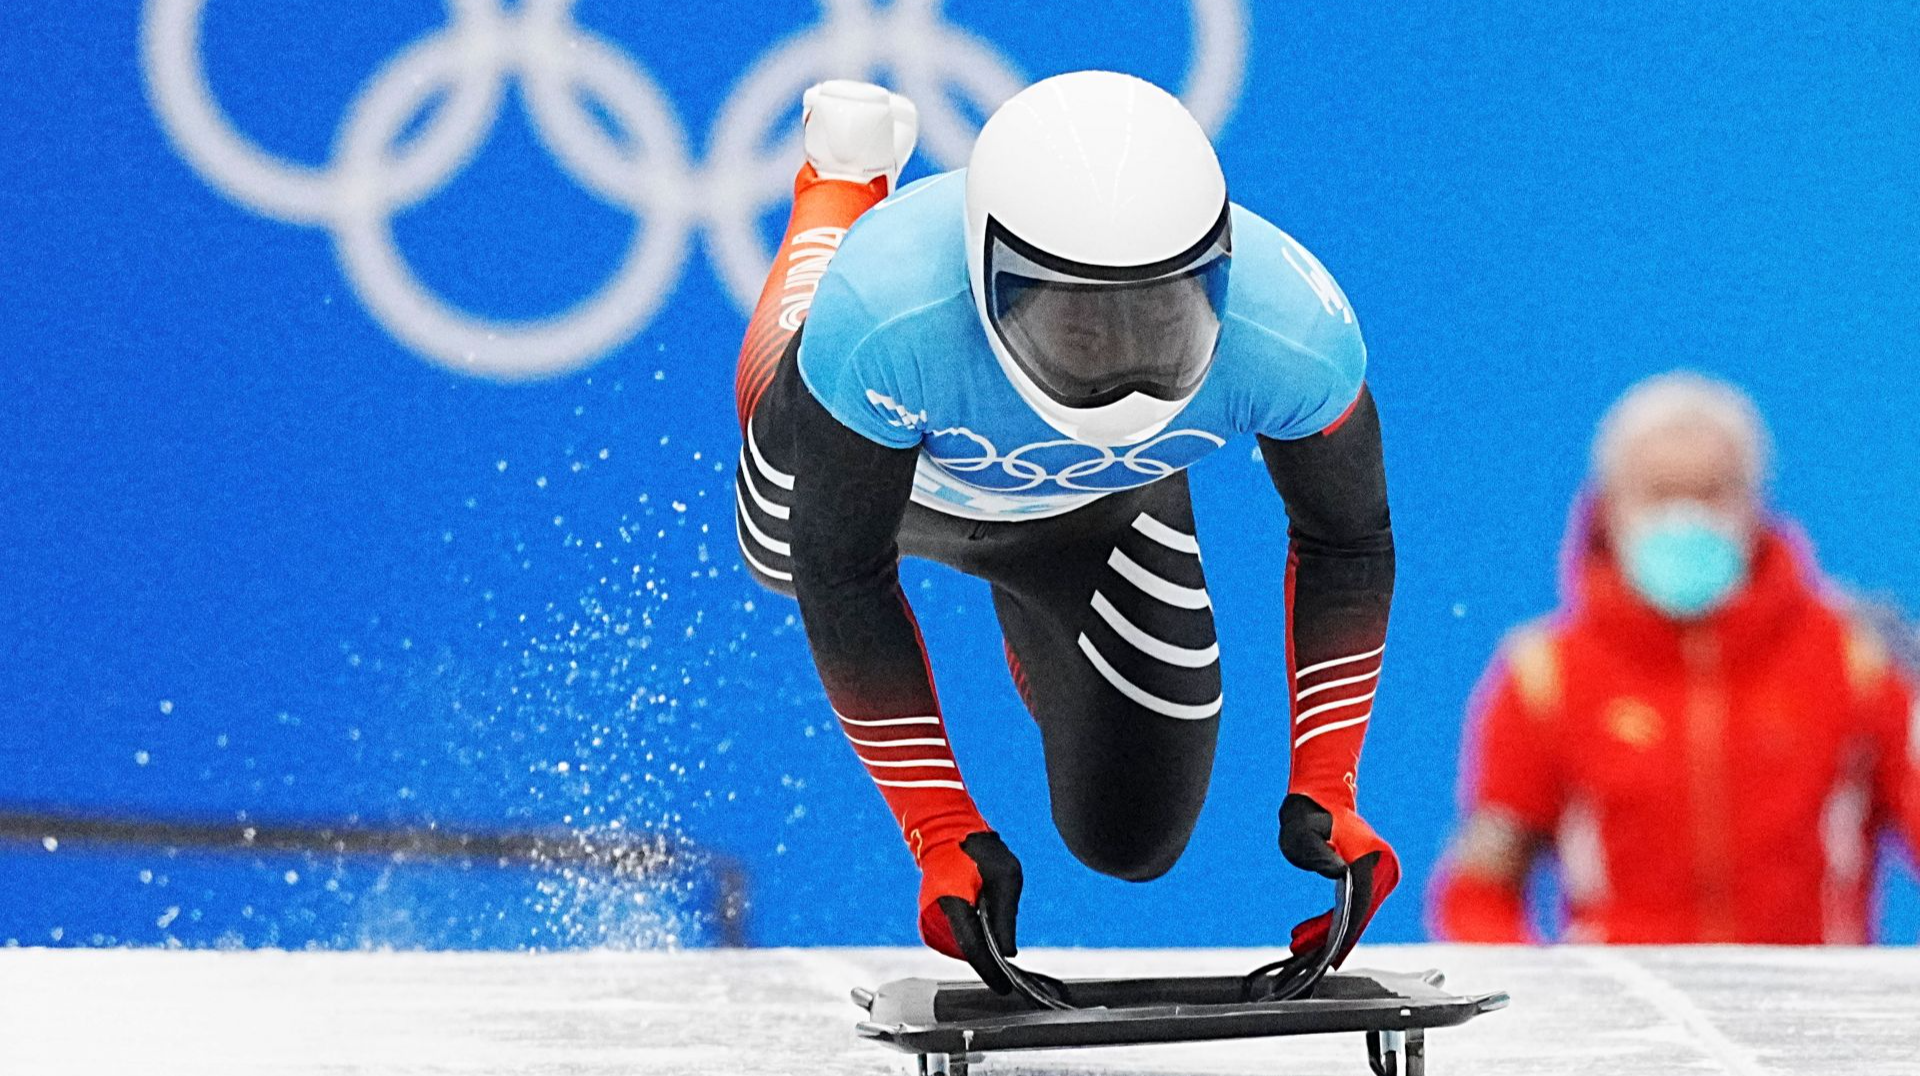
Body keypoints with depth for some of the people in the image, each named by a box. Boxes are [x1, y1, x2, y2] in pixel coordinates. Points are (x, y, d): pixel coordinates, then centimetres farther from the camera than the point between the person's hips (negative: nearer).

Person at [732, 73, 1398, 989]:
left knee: (1127, 842, 9)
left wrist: (1322, 791, -26)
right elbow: (843, 582, -33)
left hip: (1102, 504, 1)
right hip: (885, 468, -1)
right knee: (788, 555, 34)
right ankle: (842, 190, 46)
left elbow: (1347, 544, -20)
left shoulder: (1291, 337, -42)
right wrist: (941, 833, -34)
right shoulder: (885, 319, -49)